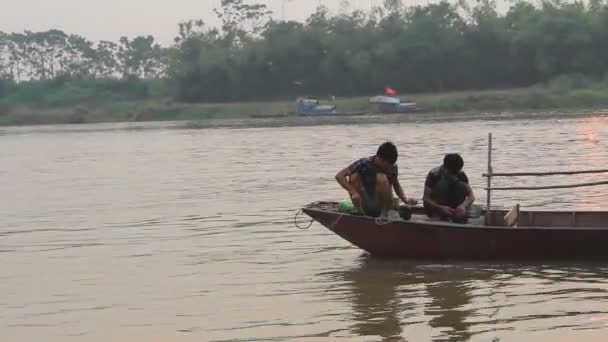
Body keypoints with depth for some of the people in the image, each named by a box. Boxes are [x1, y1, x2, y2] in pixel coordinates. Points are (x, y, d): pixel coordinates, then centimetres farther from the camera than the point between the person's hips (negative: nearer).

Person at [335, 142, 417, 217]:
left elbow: (396, 185, 11)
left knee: (382, 178, -25)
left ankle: (384, 213, -13)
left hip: (380, 206, 0)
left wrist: (406, 201, -7)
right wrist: (353, 192, -32)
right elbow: (339, 176, -19)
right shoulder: (364, 164, -15)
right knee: (353, 177, -23)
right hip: (365, 205, 0)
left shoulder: (392, 167, -7)